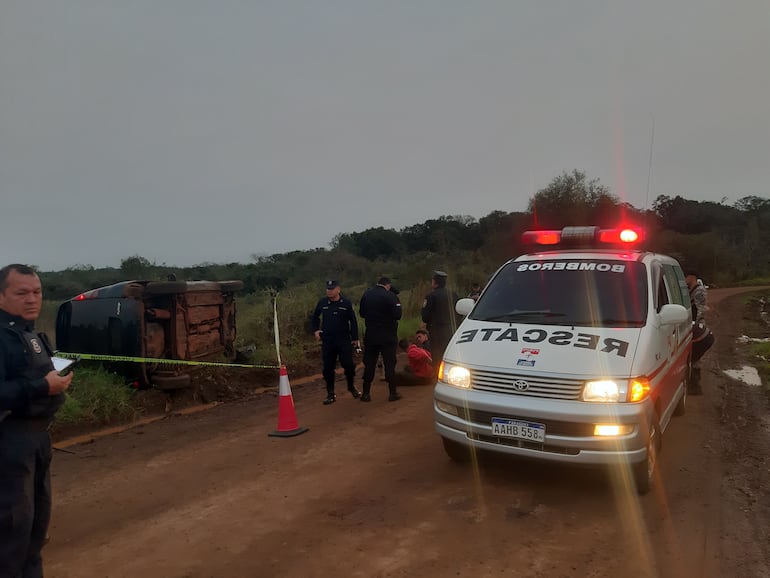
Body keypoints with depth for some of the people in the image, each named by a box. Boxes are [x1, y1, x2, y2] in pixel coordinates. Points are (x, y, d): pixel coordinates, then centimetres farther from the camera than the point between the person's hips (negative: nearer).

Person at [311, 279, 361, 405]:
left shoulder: (346, 303, -5)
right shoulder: (322, 303, 2)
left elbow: (353, 321, 0)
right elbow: (315, 317, 19)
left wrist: (355, 338, -2)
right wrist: (315, 330, 7)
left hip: (344, 340, -2)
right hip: (327, 341, 2)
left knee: (348, 365, -3)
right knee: (328, 368, 4)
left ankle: (351, 387, 24)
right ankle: (330, 394, 17)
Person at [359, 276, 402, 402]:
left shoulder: (366, 294, 1)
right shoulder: (390, 296, -13)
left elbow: (362, 313, 8)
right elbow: (397, 315, -15)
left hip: (370, 336, 4)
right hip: (388, 336, -3)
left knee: (369, 364, 10)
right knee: (389, 364, 6)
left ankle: (366, 393, 13)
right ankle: (393, 393, 11)